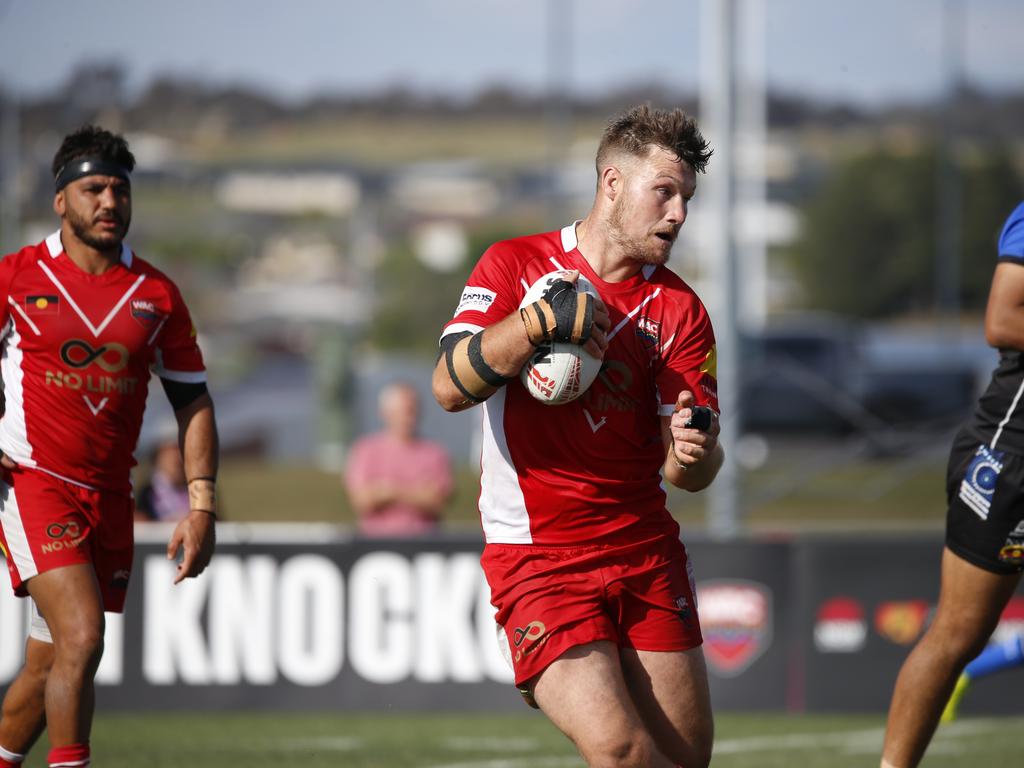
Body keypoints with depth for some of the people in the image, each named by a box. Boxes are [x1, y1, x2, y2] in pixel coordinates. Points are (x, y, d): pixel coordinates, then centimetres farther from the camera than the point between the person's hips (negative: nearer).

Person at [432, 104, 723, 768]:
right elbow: (451, 388, -11)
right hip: (537, 556, -4)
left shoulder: (679, 309, 6)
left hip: (647, 552, 4)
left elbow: (690, 473, 2)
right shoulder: (517, 266, 1)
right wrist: (539, 321, -22)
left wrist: (694, 452, -22)